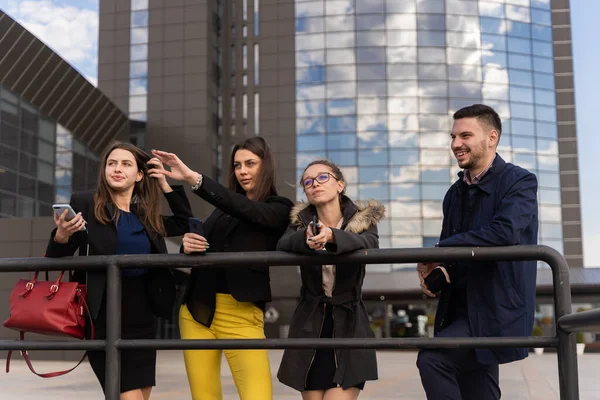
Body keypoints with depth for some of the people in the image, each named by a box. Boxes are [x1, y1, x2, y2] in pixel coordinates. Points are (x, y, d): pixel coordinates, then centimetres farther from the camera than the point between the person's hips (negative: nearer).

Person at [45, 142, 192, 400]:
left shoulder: (147, 215, 8)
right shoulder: (85, 203, -5)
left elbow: (185, 223, 20)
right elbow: (55, 261, -4)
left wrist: (164, 184, 10)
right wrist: (61, 236, -26)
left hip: (141, 315, 5)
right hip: (105, 317, -5)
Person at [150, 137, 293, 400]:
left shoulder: (280, 210, 1)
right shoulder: (223, 208, 16)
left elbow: (243, 208, -18)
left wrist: (192, 178, -26)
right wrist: (188, 245, -4)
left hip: (241, 314, -5)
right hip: (196, 308, 5)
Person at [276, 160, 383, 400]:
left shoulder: (363, 219, -3)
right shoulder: (302, 220, 3)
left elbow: (369, 244, -26)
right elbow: (283, 245, -18)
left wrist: (331, 236, -45)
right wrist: (305, 238, -40)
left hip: (348, 326, -2)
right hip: (310, 327, 3)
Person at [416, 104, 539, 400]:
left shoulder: (519, 181, -7)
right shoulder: (455, 193, 15)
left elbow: (505, 232, -25)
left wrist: (441, 251, -21)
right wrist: (438, 272, -9)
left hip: (498, 310, -8)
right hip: (462, 309, 8)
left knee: (432, 359, -23)